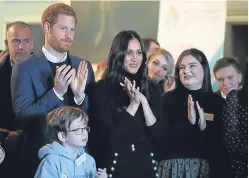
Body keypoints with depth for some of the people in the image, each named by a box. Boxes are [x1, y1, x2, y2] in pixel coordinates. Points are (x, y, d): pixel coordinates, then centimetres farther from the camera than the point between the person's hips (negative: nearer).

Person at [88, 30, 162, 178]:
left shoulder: (152, 89, 5)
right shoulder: (100, 89, -7)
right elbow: (109, 138, -12)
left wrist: (143, 101, -13)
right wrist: (133, 105, -17)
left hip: (146, 165, 4)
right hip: (115, 166, -3)